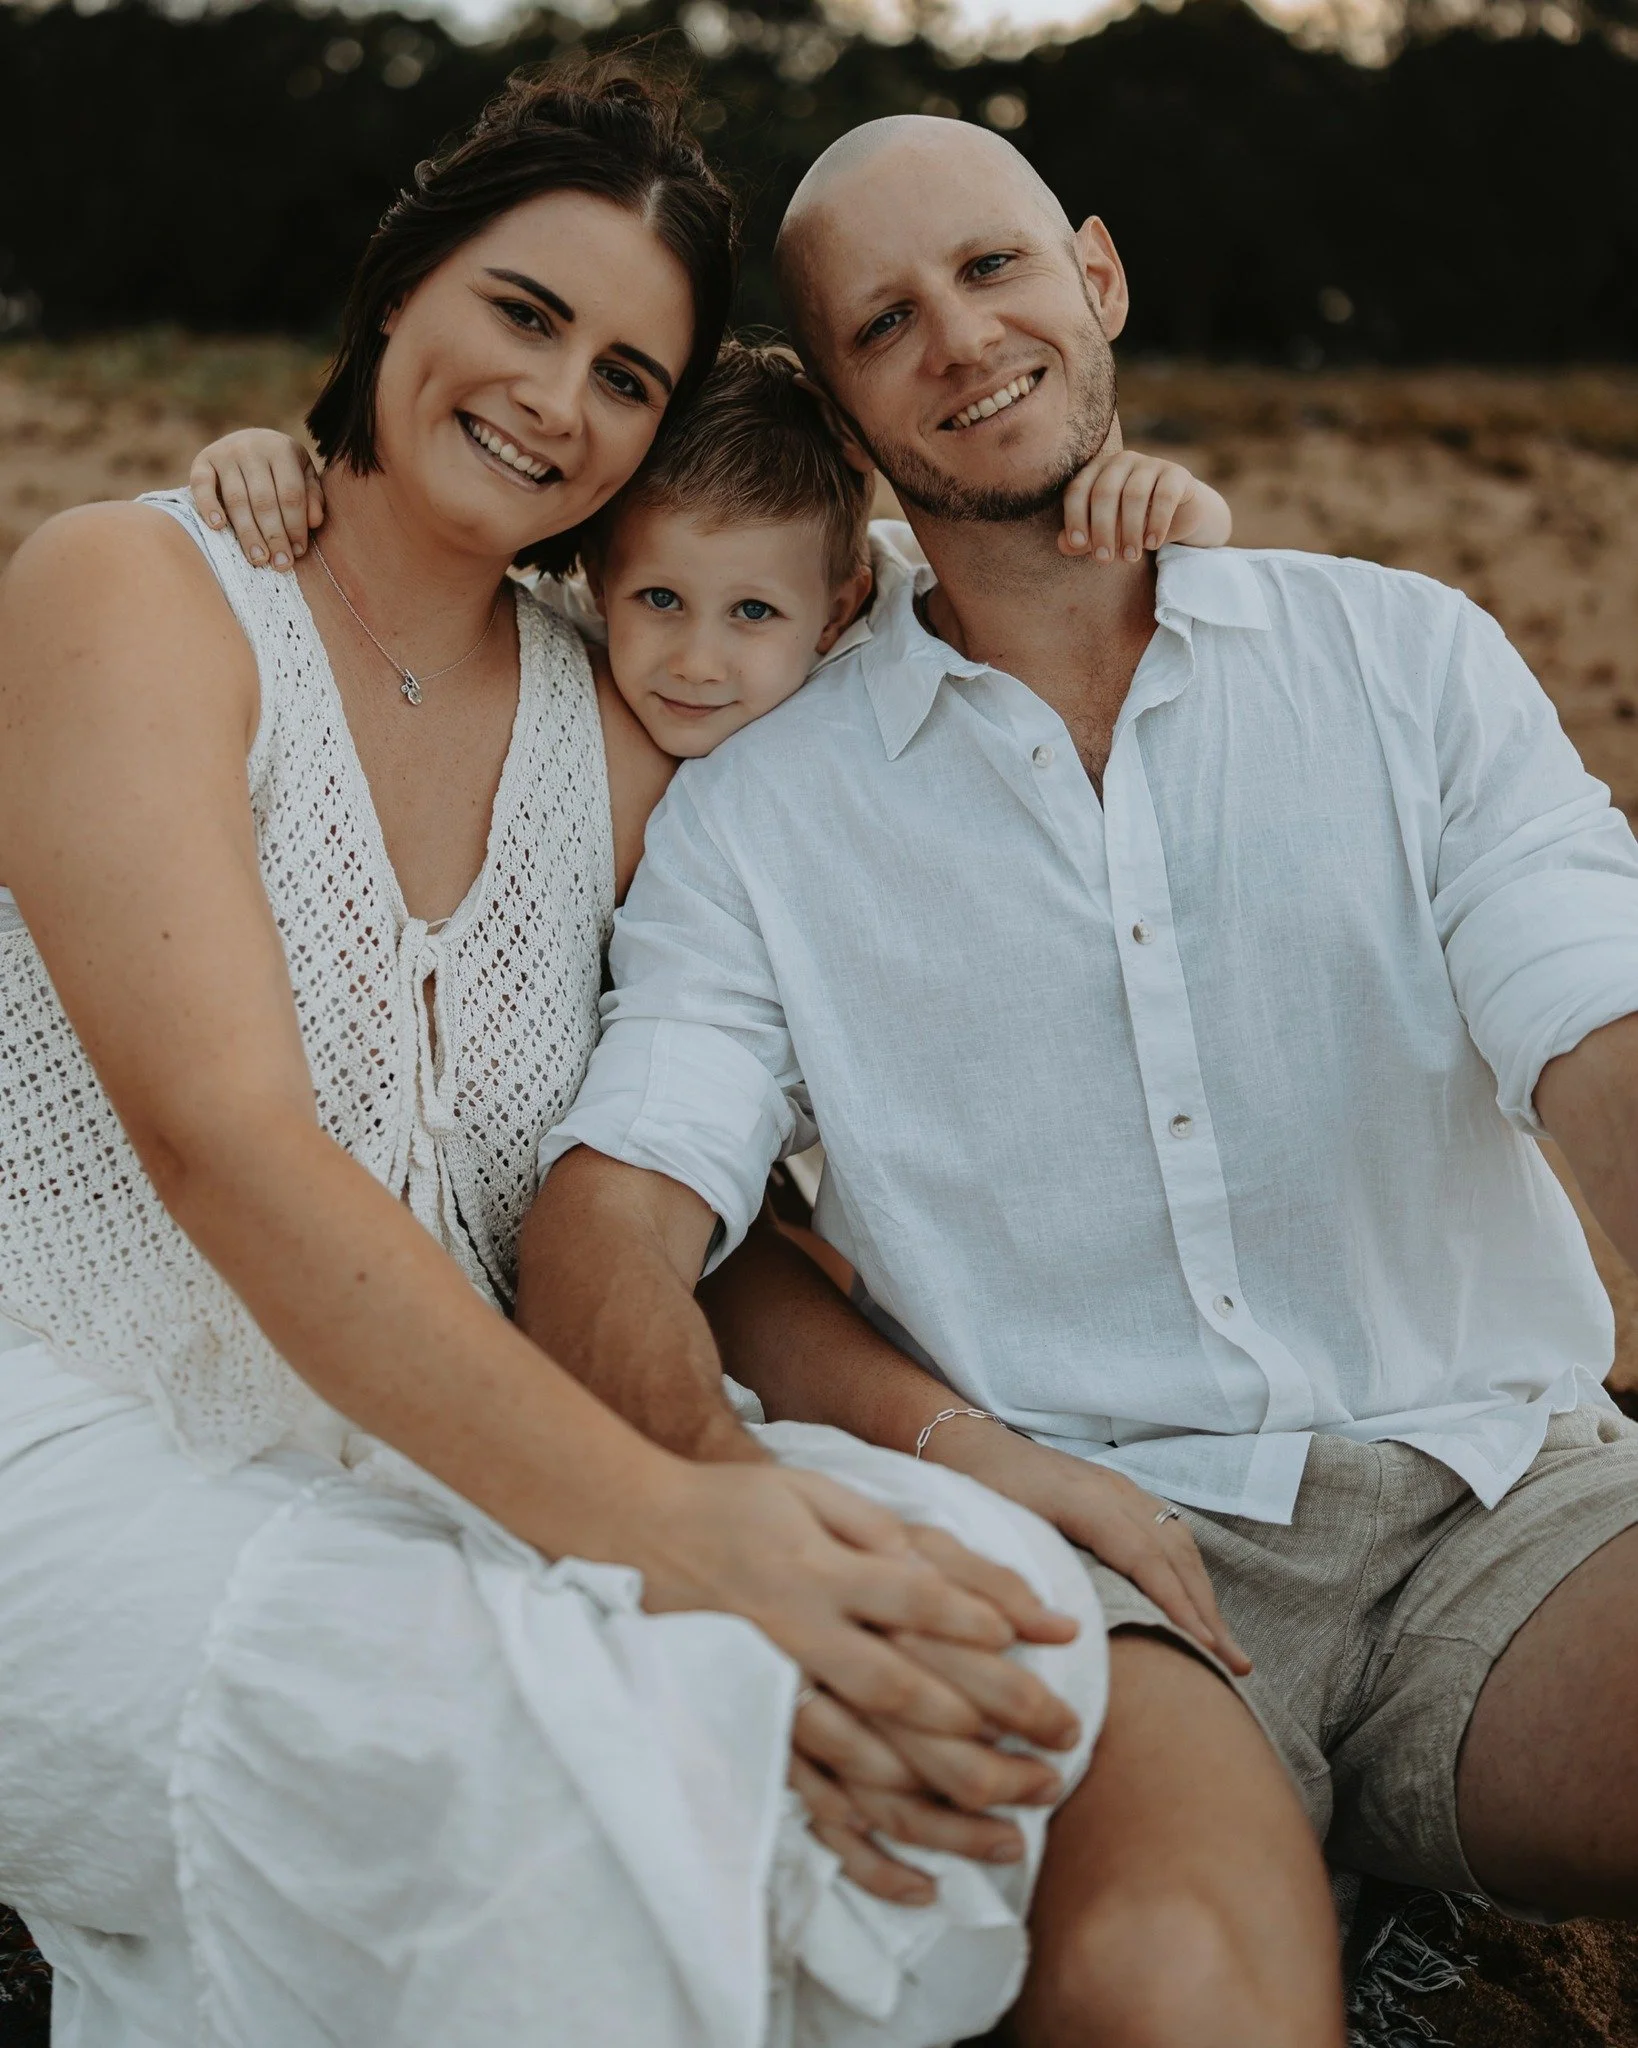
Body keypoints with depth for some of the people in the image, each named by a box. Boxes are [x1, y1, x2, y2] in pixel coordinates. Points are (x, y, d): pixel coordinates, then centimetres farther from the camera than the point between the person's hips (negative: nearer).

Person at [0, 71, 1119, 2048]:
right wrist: (648, 1517, -31)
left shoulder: (612, 729, 10)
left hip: (441, 1473, 6)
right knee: (547, 1753, -35)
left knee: (1003, 1606, -17)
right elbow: (221, 1137, -21)